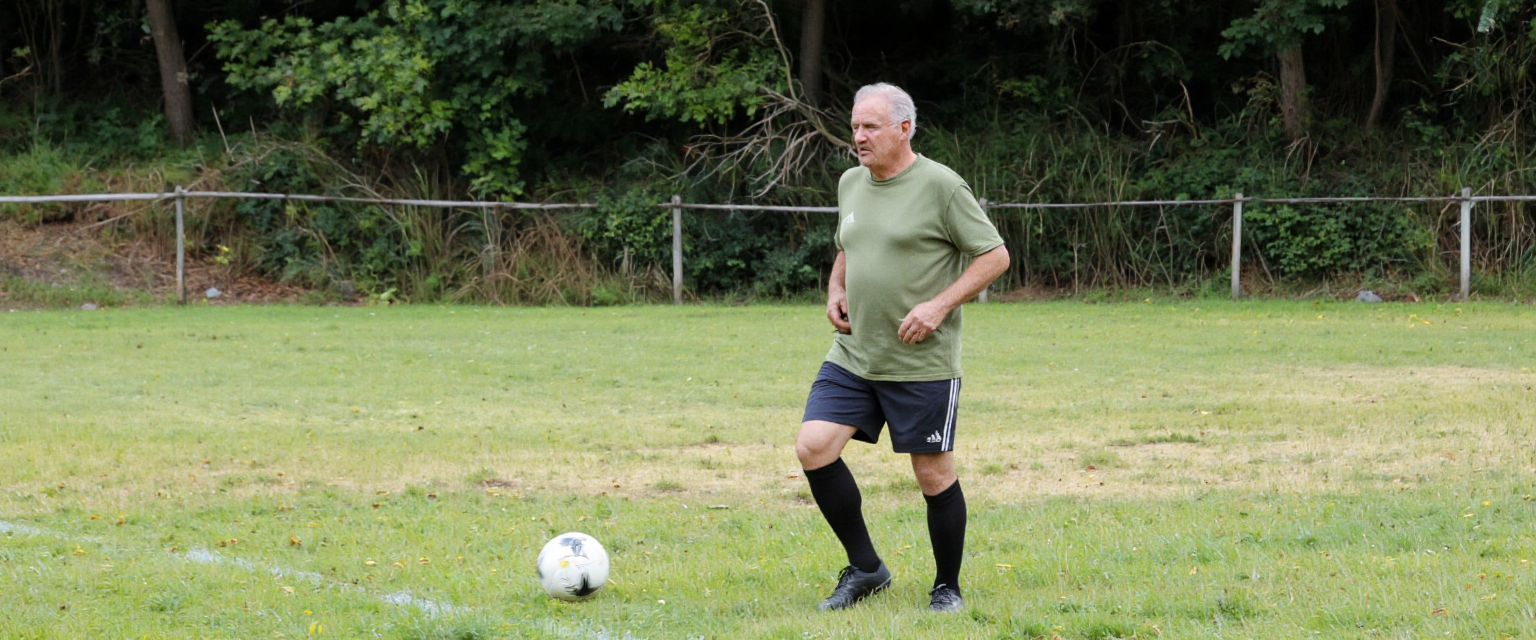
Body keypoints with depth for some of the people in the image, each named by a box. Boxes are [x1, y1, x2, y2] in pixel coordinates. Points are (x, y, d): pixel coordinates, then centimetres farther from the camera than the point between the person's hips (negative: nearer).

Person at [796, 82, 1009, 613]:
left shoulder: (940, 186, -10)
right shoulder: (851, 183, 11)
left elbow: (994, 256, -8)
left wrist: (940, 305, -18)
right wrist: (835, 289, 7)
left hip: (923, 364, -6)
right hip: (853, 356, 6)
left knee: (934, 474, 1)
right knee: (813, 447, -8)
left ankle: (947, 587, 20)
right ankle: (865, 569, 6)